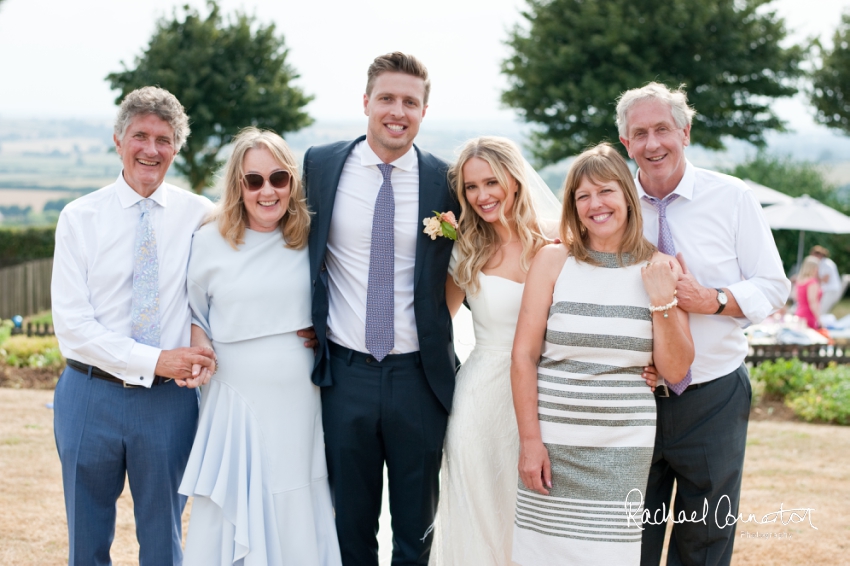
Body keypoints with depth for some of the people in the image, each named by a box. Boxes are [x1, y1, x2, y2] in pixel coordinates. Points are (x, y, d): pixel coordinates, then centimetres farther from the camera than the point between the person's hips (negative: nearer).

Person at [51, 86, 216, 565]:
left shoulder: (201, 216, 1)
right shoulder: (79, 217, -2)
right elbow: (72, 323, -8)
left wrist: (203, 347, -15)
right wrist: (154, 361, -17)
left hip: (171, 399, 0)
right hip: (91, 394, 0)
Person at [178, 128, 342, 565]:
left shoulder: (311, 239, 2)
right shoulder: (209, 241, -2)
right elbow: (193, 313, 10)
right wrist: (198, 351, -8)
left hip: (301, 402, 2)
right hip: (236, 400, -1)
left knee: (298, 520, 11)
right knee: (234, 522, 6)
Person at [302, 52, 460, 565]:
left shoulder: (445, 181, -4)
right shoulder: (322, 165, -1)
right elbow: (304, 249, 12)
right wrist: (309, 327, 6)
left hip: (419, 376, 0)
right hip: (345, 373, 1)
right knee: (350, 524, 15)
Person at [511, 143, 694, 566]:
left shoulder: (660, 268, 3)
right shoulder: (553, 260, 0)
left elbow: (675, 371, 2)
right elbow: (524, 356, -3)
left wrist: (662, 301, -10)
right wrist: (530, 440, -7)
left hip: (622, 449, 1)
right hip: (552, 440, -1)